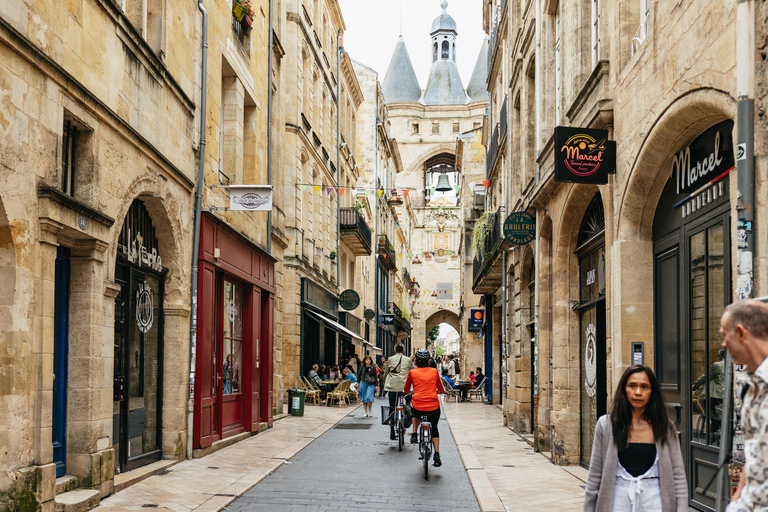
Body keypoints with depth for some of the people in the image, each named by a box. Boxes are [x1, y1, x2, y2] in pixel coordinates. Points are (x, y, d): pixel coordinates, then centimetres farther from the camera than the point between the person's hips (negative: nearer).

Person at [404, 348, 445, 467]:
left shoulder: (412, 373, 3)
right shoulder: (434, 371, 5)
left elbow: (406, 389, 17)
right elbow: (441, 389, 19)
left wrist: (405, 392, 41)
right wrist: (441, 391, 42)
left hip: (418, 406, 0)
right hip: (433, 406, 0)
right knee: (434, 429, 21)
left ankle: (414, 435, 22)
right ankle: (436, 454, 7)